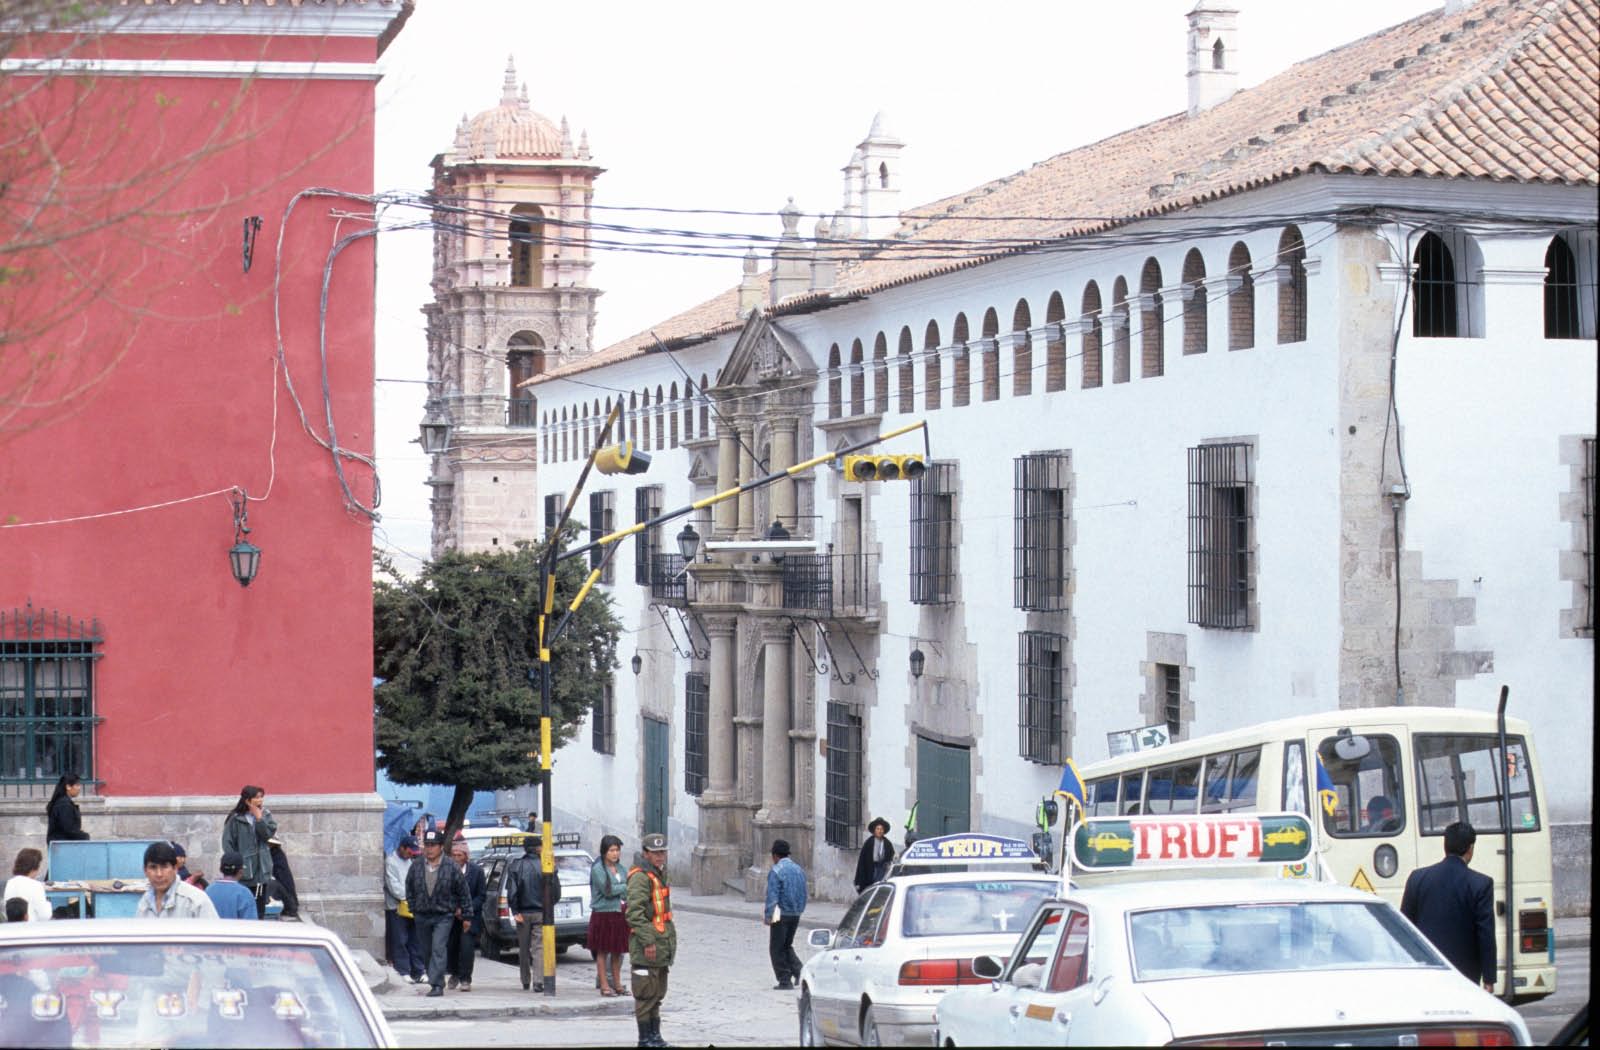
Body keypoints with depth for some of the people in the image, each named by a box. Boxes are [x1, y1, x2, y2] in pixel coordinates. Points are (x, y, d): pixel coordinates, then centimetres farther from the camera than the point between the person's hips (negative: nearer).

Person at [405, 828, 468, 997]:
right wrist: (413, 907, 11)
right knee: (427, 952, 10)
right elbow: (409, 888, 14)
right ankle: (437, 983, 22)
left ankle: (437, 985, -21)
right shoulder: (416, 866, 1)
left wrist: (460, 908, 7)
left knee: (439, 949, -16)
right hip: (422, 916, 4)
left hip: (443, 916, -4)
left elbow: (462, 890, 5)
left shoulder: (451, 868, -7)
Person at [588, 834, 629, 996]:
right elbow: (607, 890, -16)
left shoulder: (620, 869, 12)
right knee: (603, 951, -1)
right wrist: (625, 887, -5)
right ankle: (604, 985, 3)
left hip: (619, 914, 6)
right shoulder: (598, 869, -9)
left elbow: (626, 893, 15)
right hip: (602, 914, -6)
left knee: (618, 951, 9)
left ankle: (617, 984, 16)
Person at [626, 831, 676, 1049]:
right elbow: (635, 913, -22)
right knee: (646, 995, -5)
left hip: (661, 947, 10)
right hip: (646, 949, -10)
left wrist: (670, 941, 24)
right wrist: (648, 941, -24)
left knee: (657, 995, 15)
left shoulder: (660, 874, 17)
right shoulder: (640, 877, -15)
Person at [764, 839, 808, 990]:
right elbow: (804, 894, 12)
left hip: (781, 915, -7)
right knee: (787, 945, 21)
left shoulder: (776, 871, -14)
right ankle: (798, 971, 1)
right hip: (796, 915, 7)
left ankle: (784, 980, 2)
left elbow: (772, 896, -17)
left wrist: (768, 916, -12)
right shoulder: (799, 870, 9)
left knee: (777, 948, 4)